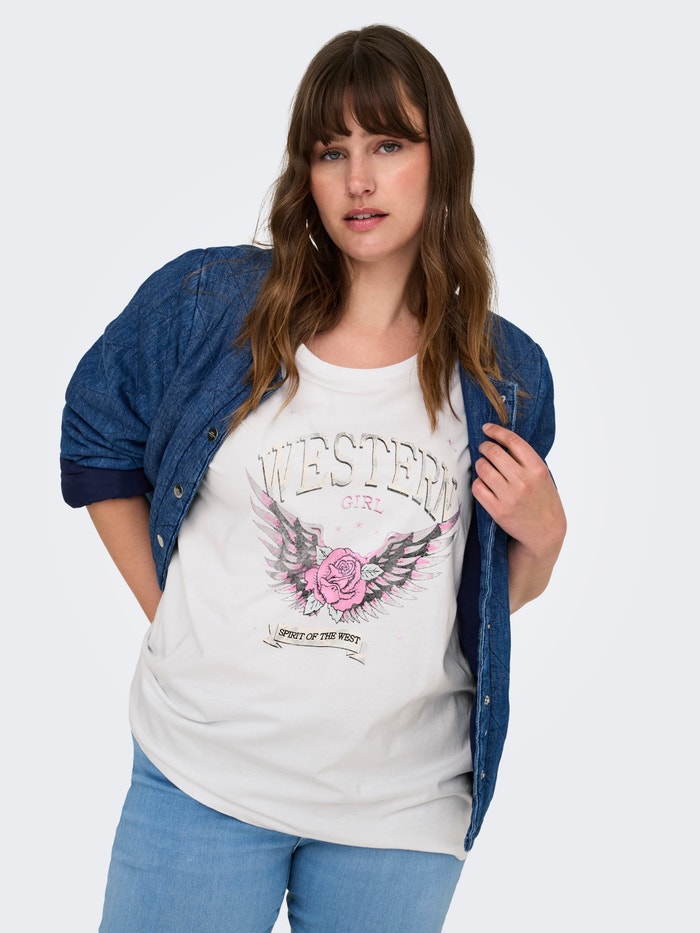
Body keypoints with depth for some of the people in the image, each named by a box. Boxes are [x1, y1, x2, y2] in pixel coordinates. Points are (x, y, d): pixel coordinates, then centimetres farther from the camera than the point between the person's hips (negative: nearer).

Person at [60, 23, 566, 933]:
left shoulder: (506, 373, -1)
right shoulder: (206, 302, -6)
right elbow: (98, 439, 9)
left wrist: (543, 538, -10)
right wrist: (165, 605, 3)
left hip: (402, 801, 1)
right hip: (203, 774, -1)